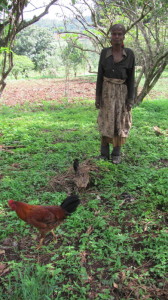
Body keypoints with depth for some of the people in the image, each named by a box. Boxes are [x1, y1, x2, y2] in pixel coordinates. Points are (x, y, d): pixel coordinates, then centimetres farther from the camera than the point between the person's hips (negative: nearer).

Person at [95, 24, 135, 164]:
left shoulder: (129, 54, -4)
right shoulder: (104, 52, -1)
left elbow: (131, 77, -2)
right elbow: (100, 75, 1)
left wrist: (131, 99, -6)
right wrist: (97, 96, -2)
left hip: (122, 92, -1)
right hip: (107, 91, 1)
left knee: (120, 122, 3)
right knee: (106, 122, 2)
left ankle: (116, 153, 16)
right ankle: (104, 153, 14)